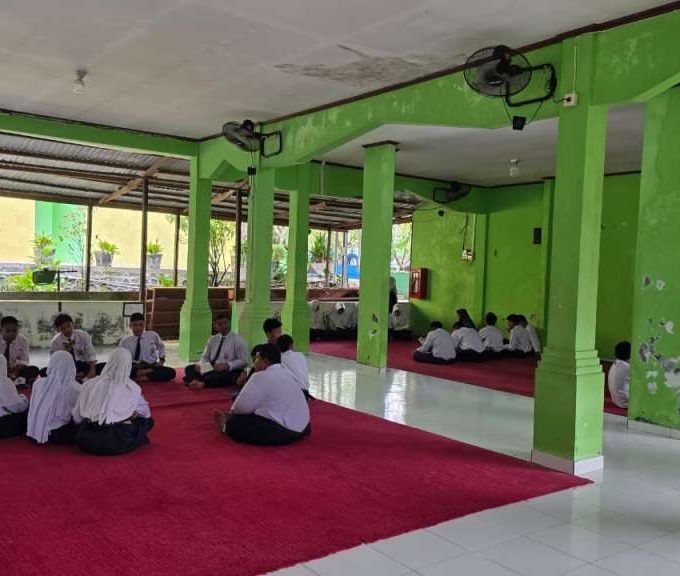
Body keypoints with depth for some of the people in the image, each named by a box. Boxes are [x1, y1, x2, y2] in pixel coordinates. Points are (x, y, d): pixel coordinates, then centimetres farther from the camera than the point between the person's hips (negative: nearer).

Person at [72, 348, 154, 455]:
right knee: (148, 420, 18)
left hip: (87, 442, 2)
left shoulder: (90, 384, 2)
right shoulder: (132, 388, -2)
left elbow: (76, 418, 5)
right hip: (117, 444, -2)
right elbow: (146, 413, 15)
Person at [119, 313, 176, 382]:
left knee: (170, 372, -29)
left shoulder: (153, 335, 4)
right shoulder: (125, 341, 2)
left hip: (151, 366, 1)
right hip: (133, 368, 0)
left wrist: (161, 360, 6)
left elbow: (161, 347, 22)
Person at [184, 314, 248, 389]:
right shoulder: (212, 339, 17)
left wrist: (226, 365, -21)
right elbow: (205, 357, 17)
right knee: (190, 368, -12)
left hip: (229, 372, -6)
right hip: (210, 370, 6)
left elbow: (243, 361, -7)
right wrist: (202, 366, -7)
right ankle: (194, 382, -40)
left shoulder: (238, 340, 0)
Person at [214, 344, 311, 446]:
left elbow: (243, 406, -11)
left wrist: (232, 412, 11)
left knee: (234, 424, 2)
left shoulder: (261, 377, -15)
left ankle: (227, 425, 29)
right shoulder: (286, 374, 13)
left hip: (280, 432, -9)